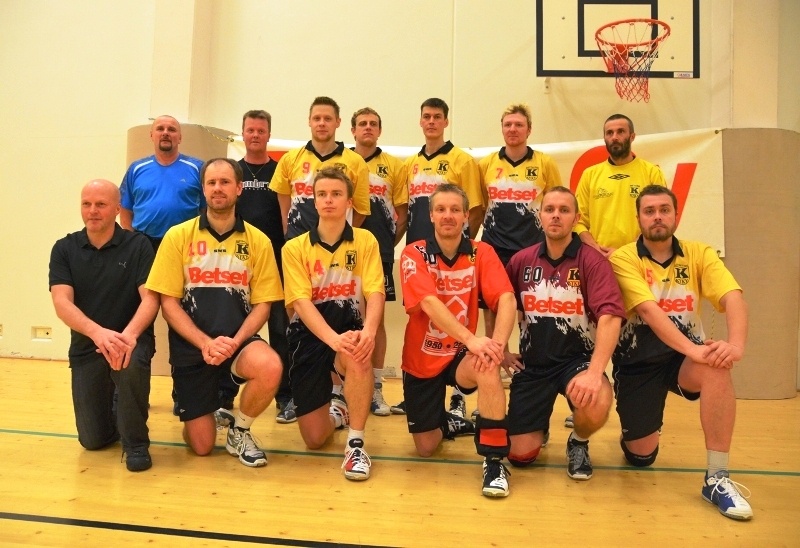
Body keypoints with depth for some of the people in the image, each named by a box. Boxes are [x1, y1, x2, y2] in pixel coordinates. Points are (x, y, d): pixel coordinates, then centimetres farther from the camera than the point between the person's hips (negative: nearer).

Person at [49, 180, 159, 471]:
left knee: (131, 363, -39)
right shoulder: (64, 249, 0)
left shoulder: (138, 245, -5)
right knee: (93, 440, 0)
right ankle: (114, 410, 37)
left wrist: (129, 334, -35)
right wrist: (97, 332, -33)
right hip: (86, 346, 2)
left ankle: (136, 442, -14)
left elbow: (150, 299, -15)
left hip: (132, 339, -2)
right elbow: (62, 303, -13)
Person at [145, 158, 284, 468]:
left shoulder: (258, 241, 0)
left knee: (270, 367, -34)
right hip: (191, 347, 0)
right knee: (201, 446, -1)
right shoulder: (178, 236, -1)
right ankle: (199, 407, 37)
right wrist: (206, 343, -16)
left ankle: (239, 431, -2)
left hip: (239, 341, 0)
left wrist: (235, 342, -17)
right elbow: (168, 303, -3)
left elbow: (262, 304, 0)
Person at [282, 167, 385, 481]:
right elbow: (302, 303, -15)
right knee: (314, 439, 0)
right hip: (309, 335, 1)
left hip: (349, 328, 0)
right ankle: (337, 411, 37)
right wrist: (333, 338, -33)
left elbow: (375, 293, -14)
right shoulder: (295, 248, -4)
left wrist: (368, 331, -36)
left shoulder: (365, 241, -3)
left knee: (357, 353, -39)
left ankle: (356, 444, -21)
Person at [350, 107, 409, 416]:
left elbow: (402, 213, 7)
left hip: (379, 251, 0)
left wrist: (388, 243, 0)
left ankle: (376, 389, 13)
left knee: (376, 317, 4)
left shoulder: (394, 166, 7)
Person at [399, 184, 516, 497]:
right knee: (425, 447, 6)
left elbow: (506, 299, -21)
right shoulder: (414, 254, -13)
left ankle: (494, 460, -22)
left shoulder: (482, 253, -7)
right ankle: (449, 423, 42)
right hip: (422, 359, 0)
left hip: (462, 355, 0)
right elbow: (430, 303, -29)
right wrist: (472, 339, -42)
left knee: (487, 366, -36)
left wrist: (497, 344, -39)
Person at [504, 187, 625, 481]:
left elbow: (610, 318, -24)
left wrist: (595, 372, -36)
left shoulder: (592, 261, -12)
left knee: (596, 405, -36)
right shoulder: (521, 260, 0)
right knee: (521, 455, -3)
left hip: (577, 359, -2)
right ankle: (541, 425, 36)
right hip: (531, 363, 3)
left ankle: (579, 442, 3)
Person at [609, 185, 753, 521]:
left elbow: (733, 298, -18)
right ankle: (636, 430, 40)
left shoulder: (698, 254, -3)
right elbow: (649, 311, -25)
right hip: (638, 360, -1)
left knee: (717, 366, -34)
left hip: (683, 357, 2)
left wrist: (736, 343, -38)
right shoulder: (624, 258, -11)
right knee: (641, 457, 1)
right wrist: (692, 349, -38)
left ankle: (717, 478, -23)